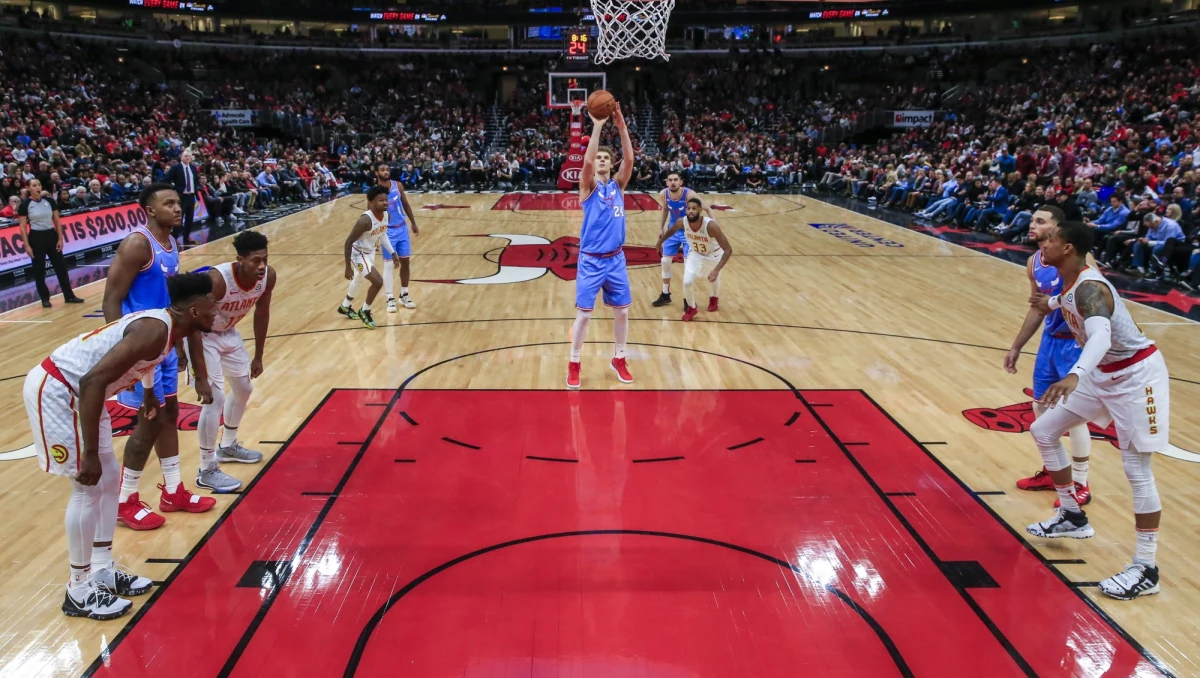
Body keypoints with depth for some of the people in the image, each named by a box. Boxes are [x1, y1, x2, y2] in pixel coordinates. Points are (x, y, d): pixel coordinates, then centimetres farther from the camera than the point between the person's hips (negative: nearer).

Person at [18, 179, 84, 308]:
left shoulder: (50, 201, 1)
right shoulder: (25, 204, -7)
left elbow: (57, 221, 5)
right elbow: (22, 227, -5)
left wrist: (60, 239, -1)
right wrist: (27, 245, -10)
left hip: (51, 235, 3)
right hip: (36, 238, -3)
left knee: (61, 266, 6)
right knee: (39, 270, 3)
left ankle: (69, 296, 13)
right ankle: (45, 299, 12)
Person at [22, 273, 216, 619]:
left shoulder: (163, 326, 4)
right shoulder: (155, 331, -26)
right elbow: (93, 382, -32)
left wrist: (150, 397, 45)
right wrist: (90, 454, -30)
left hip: (75, 391, 10)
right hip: (54, 391, -10)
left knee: (110, 479, 13)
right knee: (89, 486, -5)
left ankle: (101, 570, 24)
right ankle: (79, 590, 9)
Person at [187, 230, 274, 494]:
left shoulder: (268, 276, -19)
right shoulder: (217, 280, -38)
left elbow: (262, 313, -1)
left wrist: (258, 356, 5)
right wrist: (201, 377, -32)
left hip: (229, 333, 7)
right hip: (204, 336, -7)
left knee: (244, 389, 18)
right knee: (215, 398, -14)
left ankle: (228, 446, 41)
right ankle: (206, 470, 0)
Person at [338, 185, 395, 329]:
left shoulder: (386, 215, -10)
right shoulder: (365, 220, -34)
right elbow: (348, 242, -28)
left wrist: (393, 253, 5)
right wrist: (348, 267, -26)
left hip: (370, 252, 9)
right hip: (358, 253, -9)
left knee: (359, 280, 28)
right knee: (377, 282, -19)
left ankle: (345, 307, 54)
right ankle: (364, 312, 6)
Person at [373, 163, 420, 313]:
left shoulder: (398, 185, -2)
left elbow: (406, 205, 9)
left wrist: (414, 224, 11)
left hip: (402, 228, 4)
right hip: (387, 231, -4)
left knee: (405, 262, 9)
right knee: (388, 264, -2)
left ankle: (404, 295, 22)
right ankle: (390, 299, 5)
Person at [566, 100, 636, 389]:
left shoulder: (618, 184, 5)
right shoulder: (588, 186, -4)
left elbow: (629, 159, -12)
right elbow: (586, 161, -24)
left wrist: (621, 126, -21)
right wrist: (597, 126, -28)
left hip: (616, 259, 4)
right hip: (590, 261, -4)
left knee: (622, 312, 10)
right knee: (583, 314, 0)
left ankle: (618, 359, 28)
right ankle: (574, 364, 14)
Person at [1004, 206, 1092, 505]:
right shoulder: (1034, 264, 5)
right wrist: (1017, 347, 19)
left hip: (1076, 343, -8)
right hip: (1050, 339, 8)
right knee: (1040, 406, 14)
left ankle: (1080, 485, 14)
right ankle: (1051, 472, 32)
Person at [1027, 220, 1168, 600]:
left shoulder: (1089, 288, -30)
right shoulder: (1070, 284, -2)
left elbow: (1101, 335, -49)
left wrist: (1074, 375, -65)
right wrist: (1052, 303, 41)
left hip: (1137, 375, -10)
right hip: (1103, 373, 10)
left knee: (1136, 469, -8)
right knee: (1044, 431, 10)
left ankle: (1146, 570, 1)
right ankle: (1072, 517, 24)